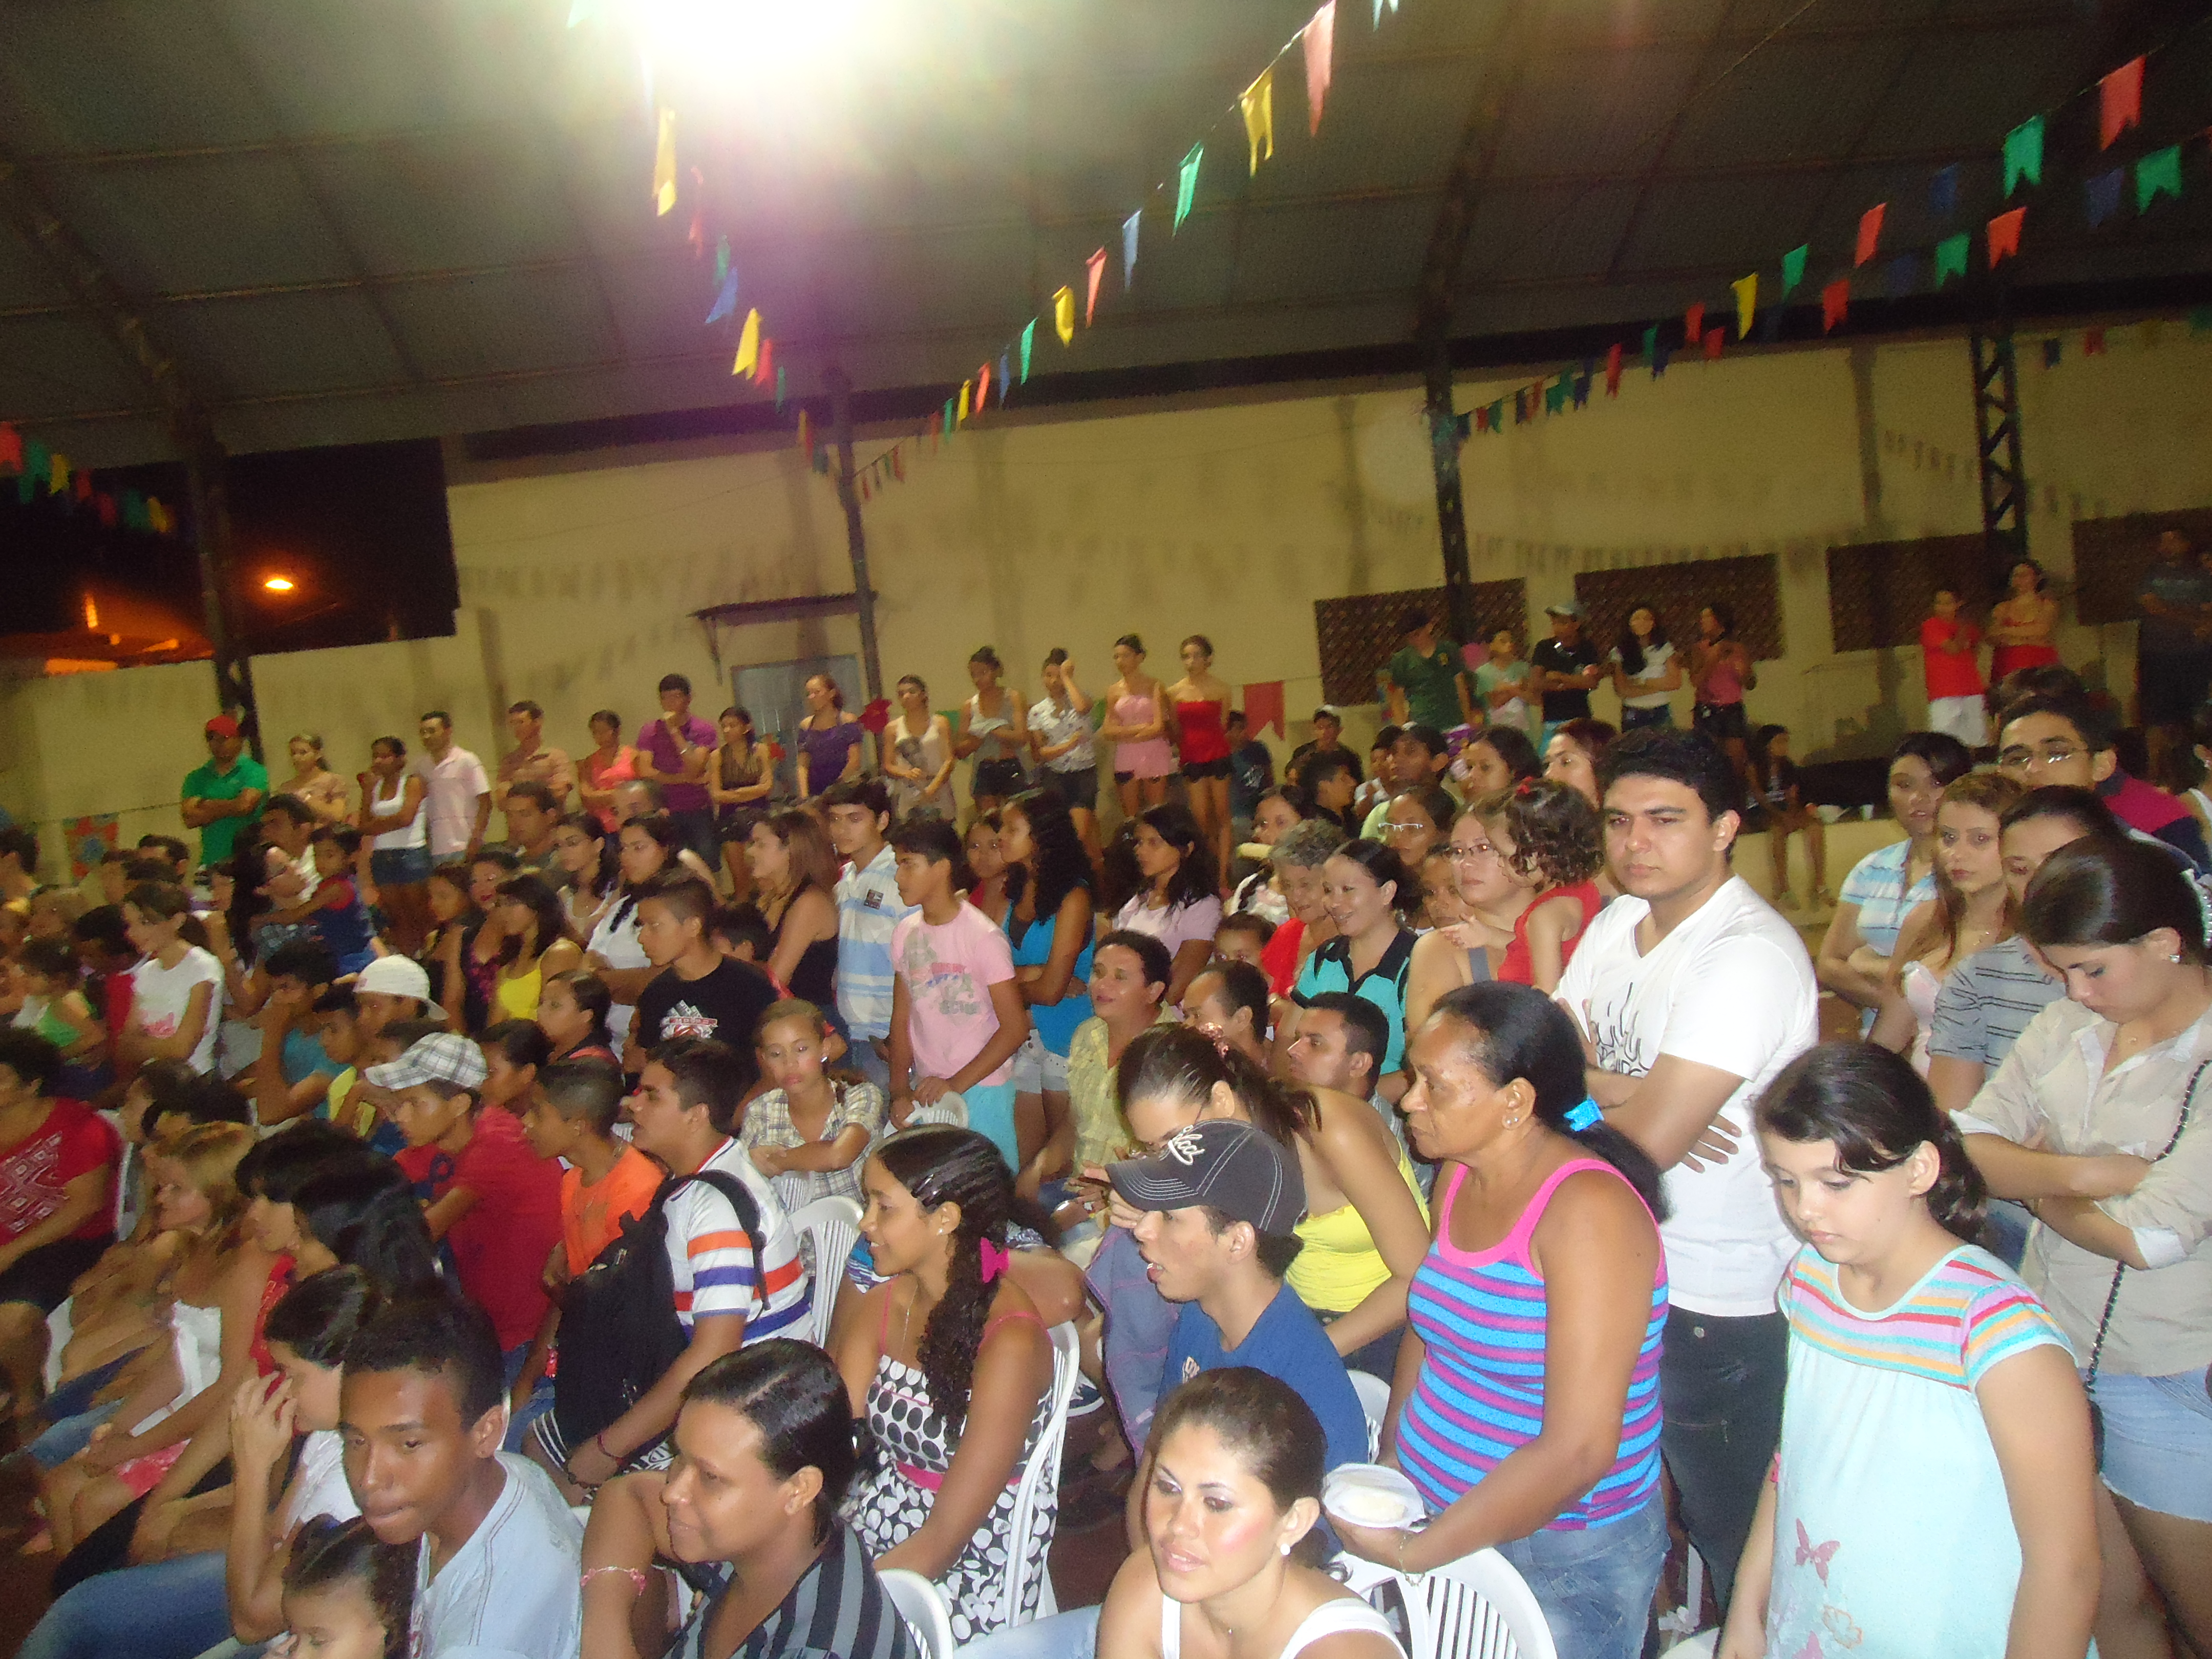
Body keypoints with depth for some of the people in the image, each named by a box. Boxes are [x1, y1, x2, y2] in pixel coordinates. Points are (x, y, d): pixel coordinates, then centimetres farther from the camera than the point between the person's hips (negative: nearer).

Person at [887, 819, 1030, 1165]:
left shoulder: (982, 936, -13)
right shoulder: (905, 934, 5)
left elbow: (1014, 1027, -13)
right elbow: (901, 1020, 8)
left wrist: (957, 1084, -15)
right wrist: (900, 1091, -2)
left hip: (981, 1089, -5)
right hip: (926, 1091, 5)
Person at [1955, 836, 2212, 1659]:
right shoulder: (2069, 1023, -1)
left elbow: (2146, 1237, -22)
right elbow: (1967, 1144, -4)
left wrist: (2038, 1181, -6)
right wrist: (2080, 1174, -20)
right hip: (2056, 1350, 4)